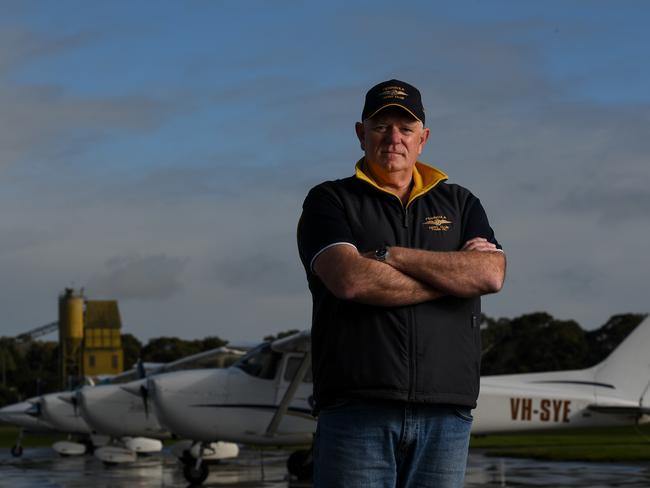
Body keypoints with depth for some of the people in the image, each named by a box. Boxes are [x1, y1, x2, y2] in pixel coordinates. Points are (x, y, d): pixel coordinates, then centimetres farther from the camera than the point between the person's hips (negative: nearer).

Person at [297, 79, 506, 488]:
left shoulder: (460, 204, 18)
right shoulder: (330, 202, 8)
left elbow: (491, 274, -1)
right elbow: (350, 280, -11)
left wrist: (392, 255, -5)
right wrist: (452, 275, -2)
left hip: (446, 412, 3)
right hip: (358, 409, -3)